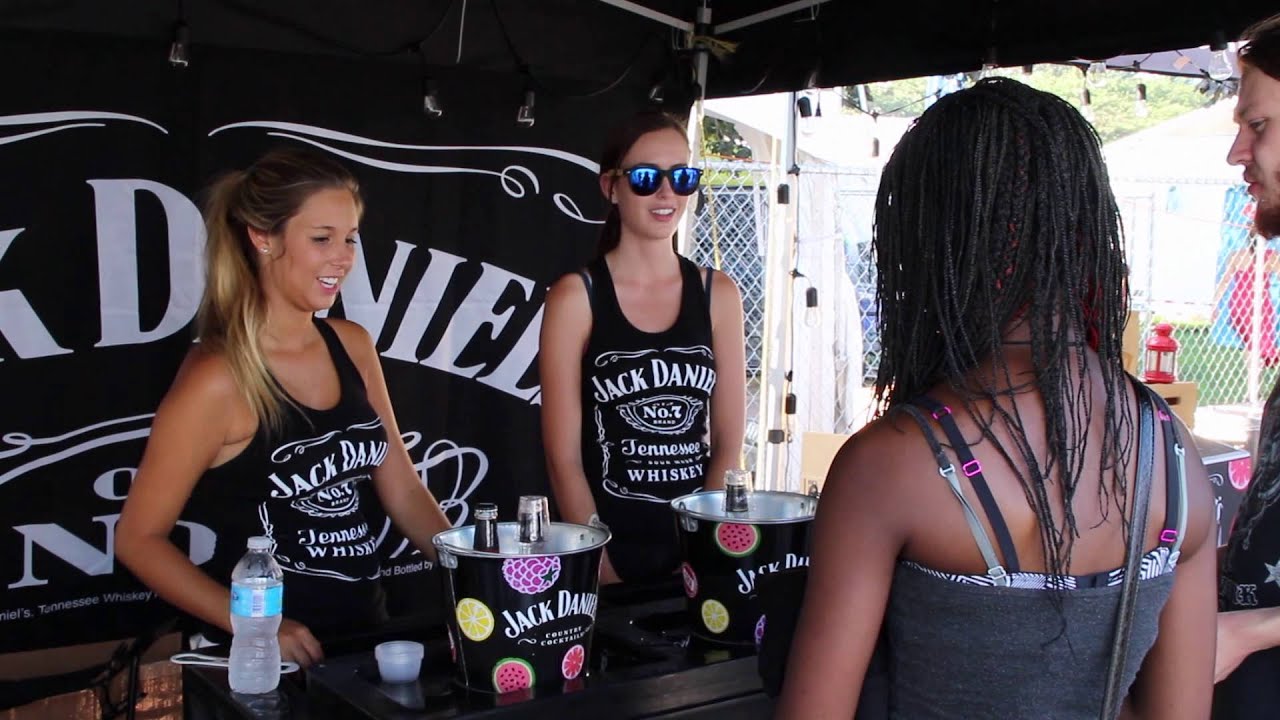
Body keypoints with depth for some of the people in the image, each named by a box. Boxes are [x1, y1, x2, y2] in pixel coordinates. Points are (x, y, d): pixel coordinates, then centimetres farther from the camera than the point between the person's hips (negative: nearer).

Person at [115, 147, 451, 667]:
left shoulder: (352, 346, 2)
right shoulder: (218, 380, -16)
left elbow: (403, 491, 7)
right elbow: (139, 539, -11)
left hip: (364, 632, 6)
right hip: (261, 659, -6)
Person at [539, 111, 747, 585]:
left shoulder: (718, 294, 2)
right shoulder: (575, 297, -8)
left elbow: (729, 442, 1)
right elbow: (563, 457, -9)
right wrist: (603, 570, -15)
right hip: (608, 545, -3)